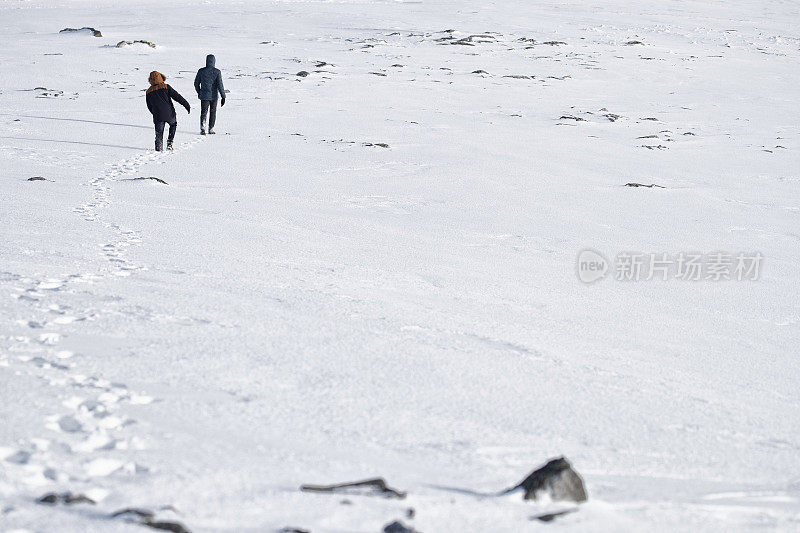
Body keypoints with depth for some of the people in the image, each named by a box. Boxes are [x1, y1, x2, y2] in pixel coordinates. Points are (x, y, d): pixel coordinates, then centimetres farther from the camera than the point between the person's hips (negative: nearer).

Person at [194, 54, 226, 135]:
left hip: (204, 95, 0)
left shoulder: (201, 71, -4)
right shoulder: (217, 72, -9)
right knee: (213, 112, 15)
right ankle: (211, 129, 21)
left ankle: (203, 126, -23)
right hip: (214, 96, 0)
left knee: (204, 112, 1)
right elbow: (220, 85, -12)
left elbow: (196, 83, 6)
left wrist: (198, 92, 24)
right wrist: (223, 97, -8)